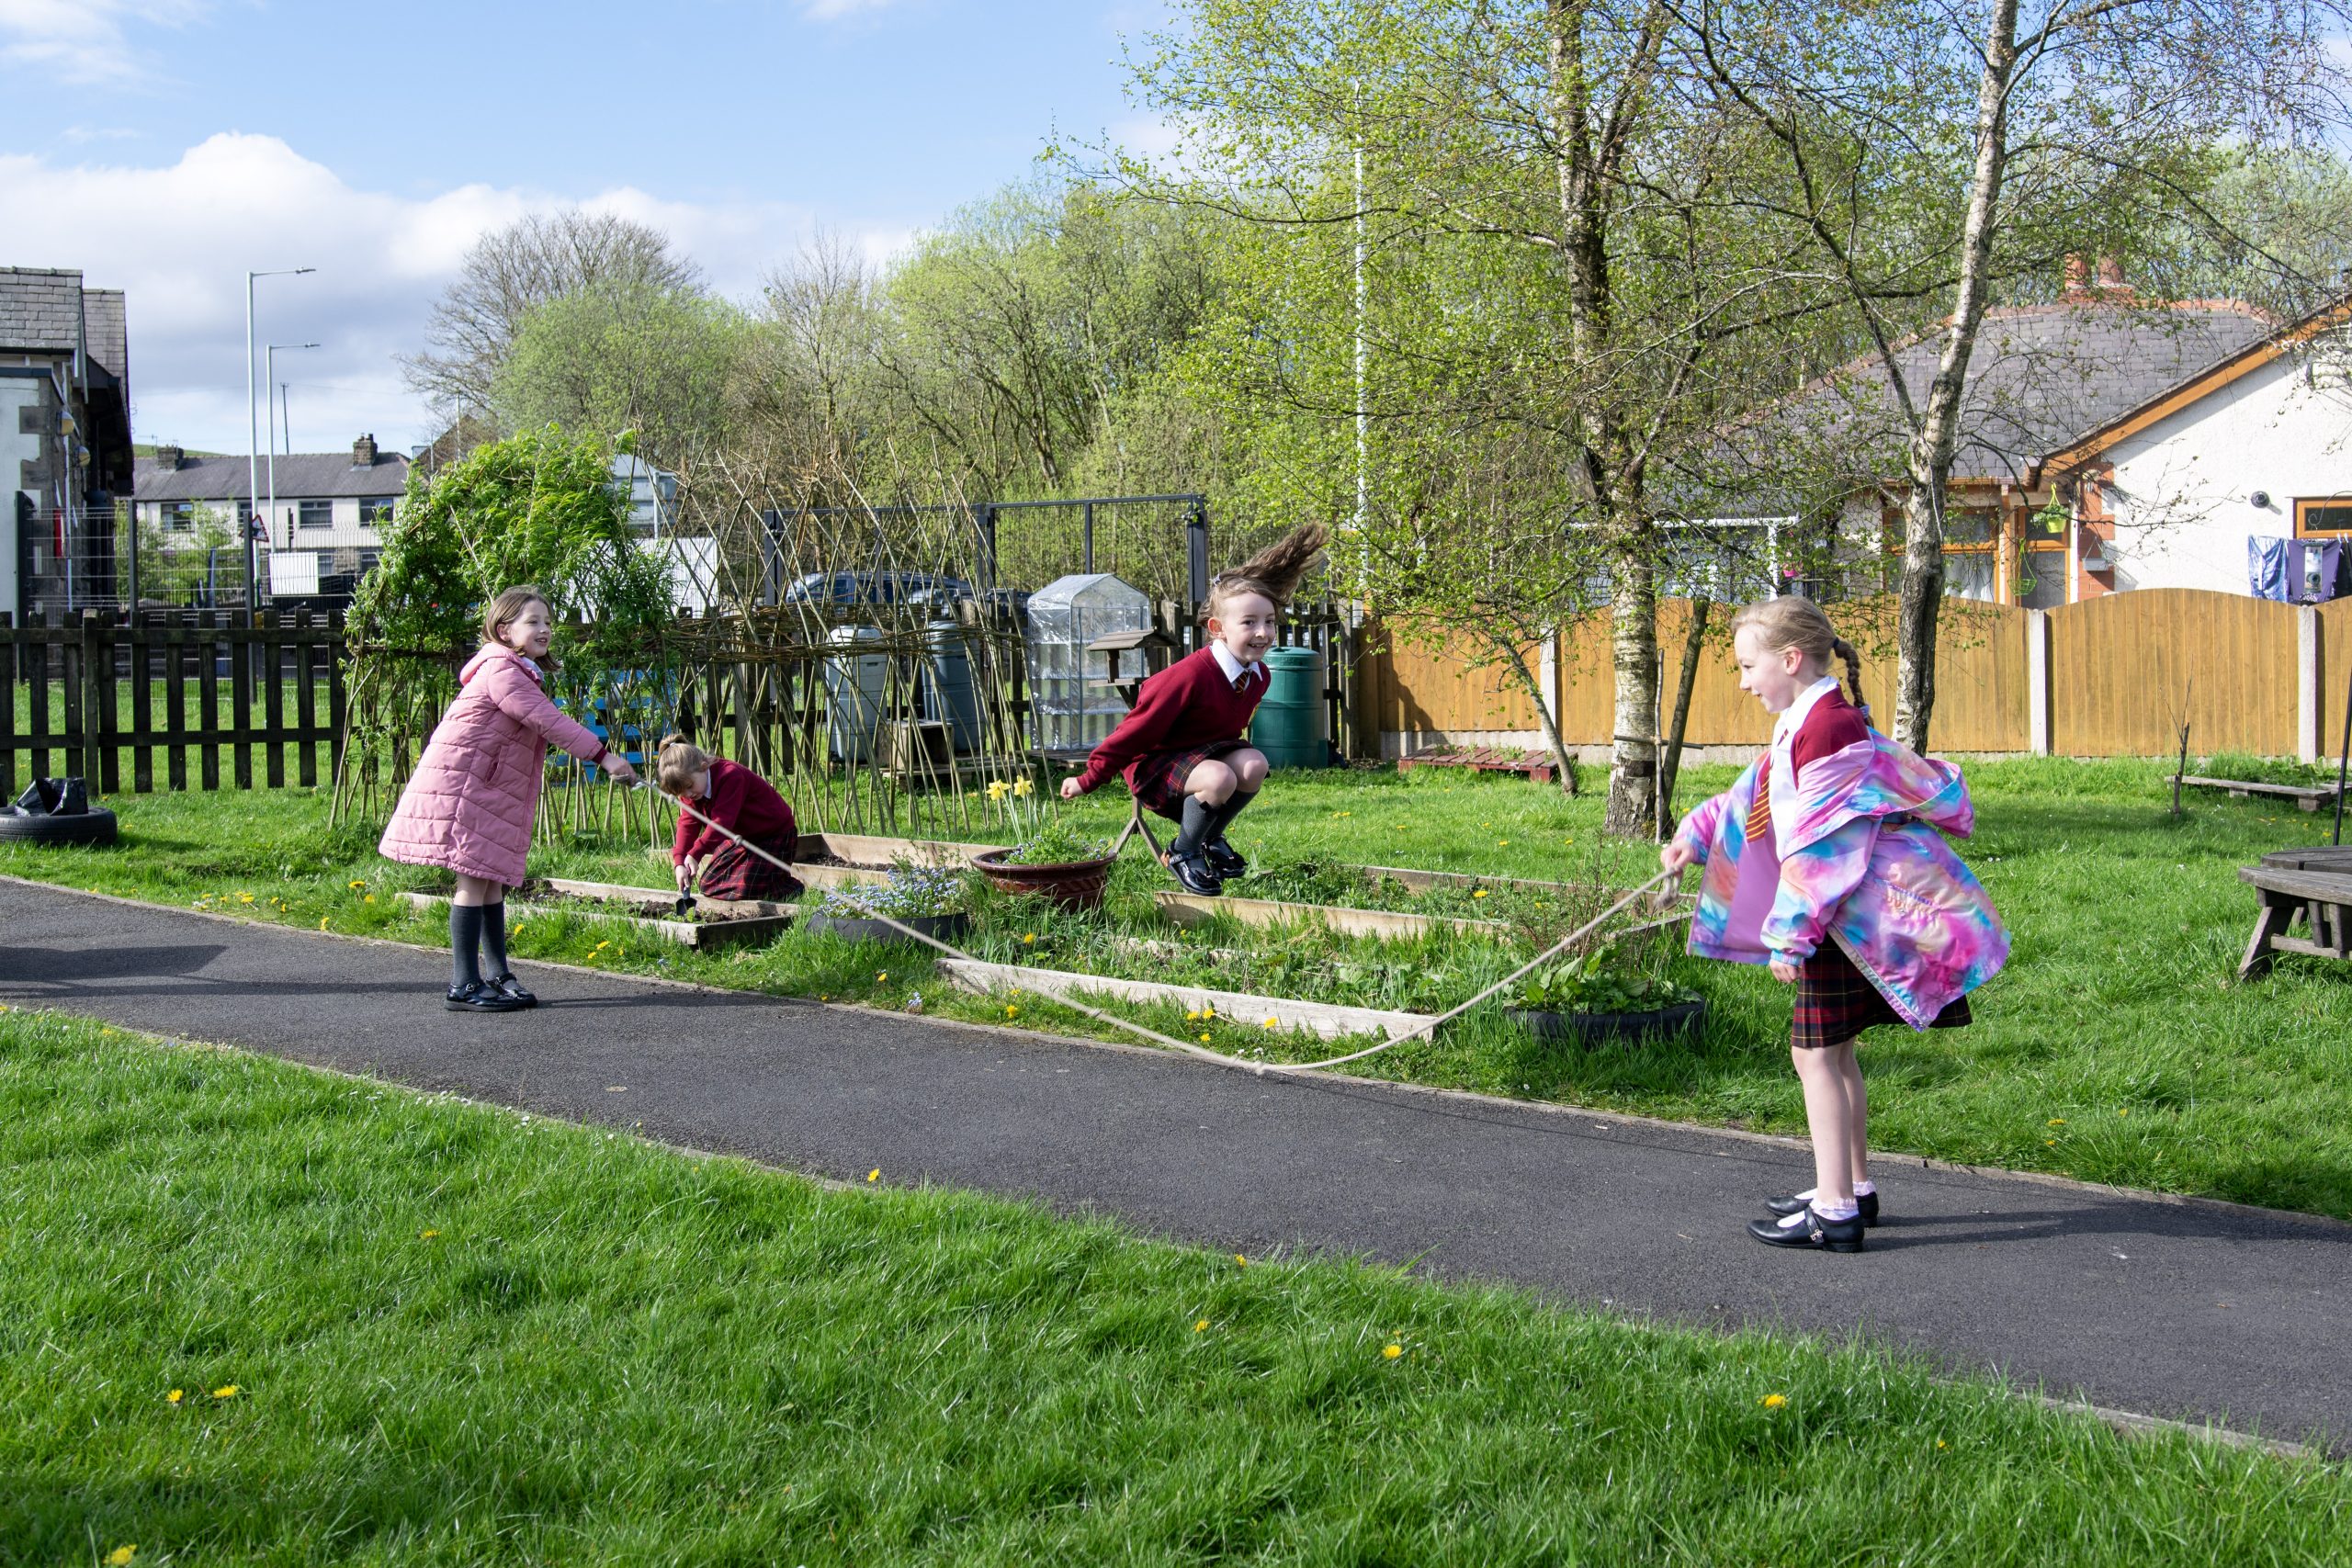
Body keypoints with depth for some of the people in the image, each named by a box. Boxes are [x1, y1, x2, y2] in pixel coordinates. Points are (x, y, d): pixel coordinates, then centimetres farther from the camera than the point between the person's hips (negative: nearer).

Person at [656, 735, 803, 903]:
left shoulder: (730, 775, -32)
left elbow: (721, 822, -41)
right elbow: (688, 824, -15)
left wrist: (696, 854, -49)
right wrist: (680, 862, -32)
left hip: (776, 836, -9)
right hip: (742, 837, 9)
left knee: (742, 889, -24)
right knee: (709, 883, 7)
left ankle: (791, 888, 1)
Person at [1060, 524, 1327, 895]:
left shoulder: (1258, 674, -6)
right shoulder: (1192, 675, -29)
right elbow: (1138, 727, -22)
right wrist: (1089, 778, -16)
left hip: (1205, 750, 7)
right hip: (1152, 763, -7)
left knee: (1254, 764, -21)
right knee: (1220, 779, -33)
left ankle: (1211, 837, 5)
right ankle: (1183, 853, -7)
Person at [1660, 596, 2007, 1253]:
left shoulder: (1826, 727, -20)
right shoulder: (1806, 725, 14)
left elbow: (1822, 847, -22)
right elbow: (1756, 795, 25)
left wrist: (1788, 936, -19)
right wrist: (1696, 835, 15)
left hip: (1851, 914, -11)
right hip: (1845, 915, 11)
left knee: (1816, 1051, -6)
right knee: (1832, 1049, 17)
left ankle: (1835, 1212, -2)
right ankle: (1853, 1188, 27)